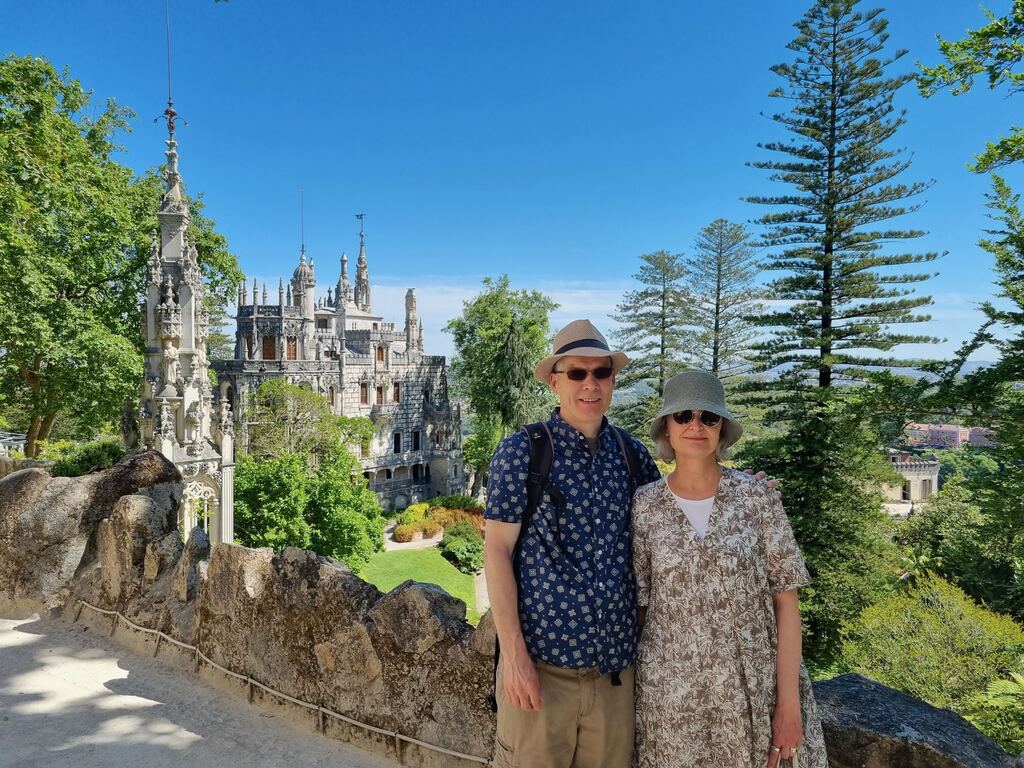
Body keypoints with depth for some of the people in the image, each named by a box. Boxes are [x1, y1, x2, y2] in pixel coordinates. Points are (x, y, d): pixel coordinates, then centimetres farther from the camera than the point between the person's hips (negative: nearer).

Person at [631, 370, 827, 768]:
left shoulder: (758, 496, -5)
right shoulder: (643, 505, -3)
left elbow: (786, 603, -4)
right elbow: (635, 604, 3)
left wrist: (789, 703, -7)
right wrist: (622, 700, 4)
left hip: (754, 689, 0)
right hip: (669, 693, 1)